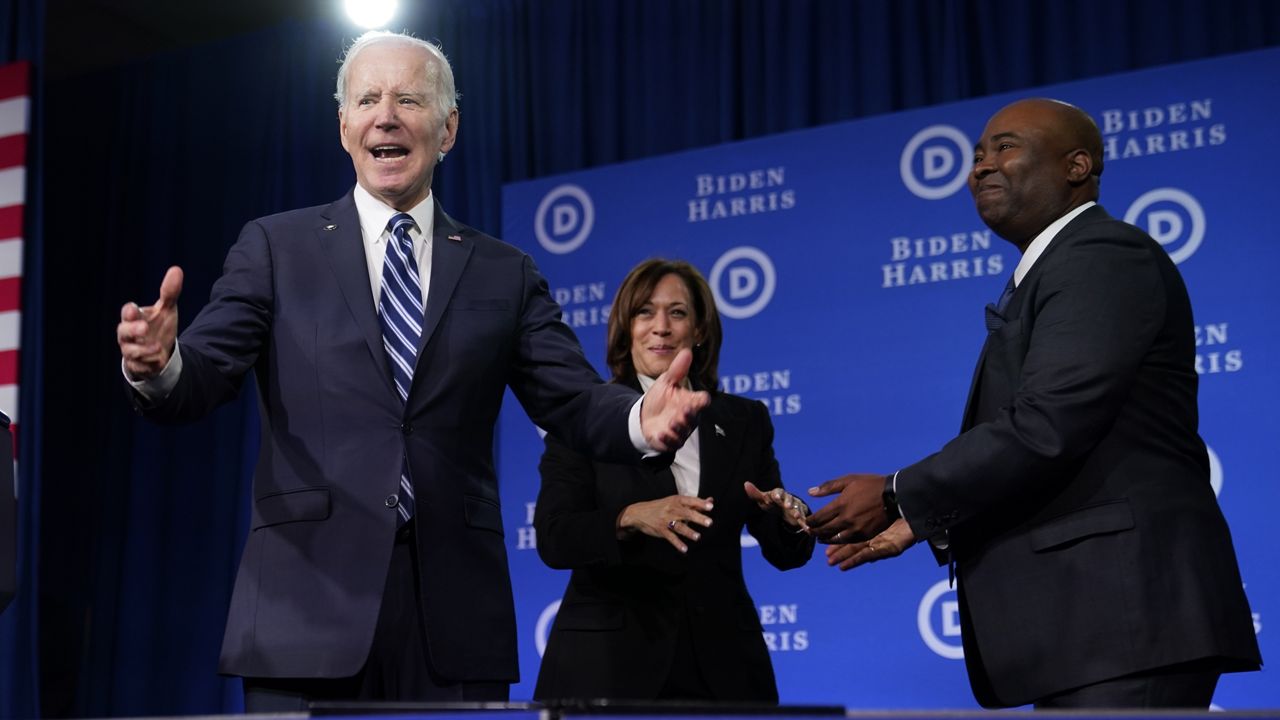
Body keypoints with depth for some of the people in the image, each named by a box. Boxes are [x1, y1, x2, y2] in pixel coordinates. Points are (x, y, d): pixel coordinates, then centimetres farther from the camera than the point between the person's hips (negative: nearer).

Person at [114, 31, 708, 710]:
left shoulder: (505, 273, 11)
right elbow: (201, 378, -2)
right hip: (307, 608, -1)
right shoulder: (276, 246, 7)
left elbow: (573, 400, 5)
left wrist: (643, 419, -18)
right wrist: (158, 364, -26)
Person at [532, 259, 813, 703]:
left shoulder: (745, 421, 8)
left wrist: (791, 517, -16)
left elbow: (785, 553, 5)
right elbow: (554, 539, -12)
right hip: (608, 663, -3)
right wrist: (631, 517, -28)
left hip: (720, 663, 3)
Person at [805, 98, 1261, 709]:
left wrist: (898, 497, -11)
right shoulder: (1048, 275, 22)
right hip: (1083, 618, 10)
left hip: (1124, 606, -10)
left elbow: (1044, 430, -20)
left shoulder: (1104, 256, -9)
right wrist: (920, 522, 11)